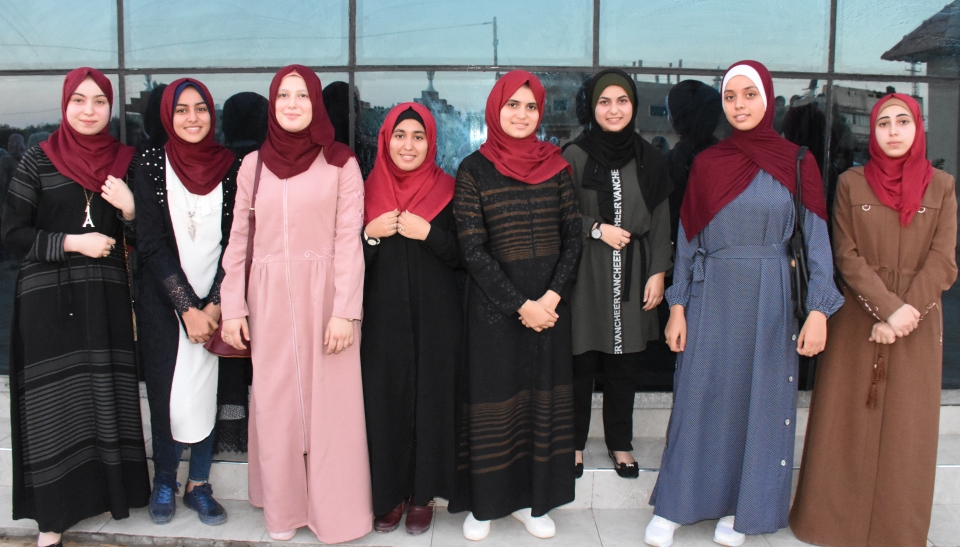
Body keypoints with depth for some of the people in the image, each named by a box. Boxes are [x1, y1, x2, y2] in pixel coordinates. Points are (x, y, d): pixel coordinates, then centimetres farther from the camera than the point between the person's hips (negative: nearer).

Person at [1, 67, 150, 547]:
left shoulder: (124, 161, 7)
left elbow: (141, 236, 10)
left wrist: (129, 209, -10)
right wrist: (73, 243, -13)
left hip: (106, 296, 2)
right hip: (48, 297, -2)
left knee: (106, 394, 5)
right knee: (54, 400, 1)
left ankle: (109, 488, 21)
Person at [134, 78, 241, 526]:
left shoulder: (231, 166, 1)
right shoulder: (152, 165, -2)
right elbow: (152, 244, -6)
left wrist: (213, 305, -9)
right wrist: (188, 308, -11)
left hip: (214, 304, 1)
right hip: (164, 302, -1)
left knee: (205, 393, 5)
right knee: (168, 393, 3)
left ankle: (199, 485, 20)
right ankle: (164, 481, 23)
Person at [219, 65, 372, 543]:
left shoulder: (340, 163, 1)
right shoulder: (253, 165, 10)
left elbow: (349, 240, -5)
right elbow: (238, 241, 10)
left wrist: (344, 311, -12)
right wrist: (232, 308, 4)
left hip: (324, 296, -2)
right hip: (269, 300, 3)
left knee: (329, 404, 2)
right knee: (275, 405, 7)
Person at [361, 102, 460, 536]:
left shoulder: (446, 191, 2)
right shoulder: (368, 190, 5)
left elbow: (461, 256, 0)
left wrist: (428, 234, -15)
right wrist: (371, 234, -12)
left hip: (435, 316, -1)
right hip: (383, 316, 1)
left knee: (430, 400, 3)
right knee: (384, 401, 4)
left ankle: (423, 495, 20)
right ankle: (390, 494, 21)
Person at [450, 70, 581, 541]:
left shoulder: (555, 165, 5)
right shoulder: (473, 170, -4)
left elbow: (572, 237, 3)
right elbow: (472, 250, -9)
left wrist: (552, 297, -10)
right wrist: (520, 305, -13)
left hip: (550, 301, 3)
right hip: (493, 302, -3)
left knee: (545, 396, 9)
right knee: (493, 397, 5)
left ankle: (532, 500, 24)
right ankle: (484, 503, 21)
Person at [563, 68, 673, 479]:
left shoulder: (648, 159, 7)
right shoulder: (574, 156, -2)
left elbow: (660, 220, 8)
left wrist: (658, 272, 2)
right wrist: (597, 229, -14)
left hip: (632, 275, 3)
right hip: (586, 275, -2)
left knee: (624, 364, 10)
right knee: (581, 363, 3)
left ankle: (620, 442, 27)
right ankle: (574, 442, 21)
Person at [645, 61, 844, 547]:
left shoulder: (797, 163, 0)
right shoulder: (707, 163, 4)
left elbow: (816, 239, -2)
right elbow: (687, 240, 5)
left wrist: (818, 309, -9)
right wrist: (677, 306, 1)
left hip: (771, 301, 0)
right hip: (712, 299, 1)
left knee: (762, 401, 7)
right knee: (699, 399, 4)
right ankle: (673, 505, 17)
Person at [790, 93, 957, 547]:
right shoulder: (851, 184, 2)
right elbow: (847, 257, -5)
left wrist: (903, 314, -14)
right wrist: (888, 307, -17)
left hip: (917, 324, 1)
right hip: (856, 324, -1)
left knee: (906, 427, 6)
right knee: (849, 422, 5)